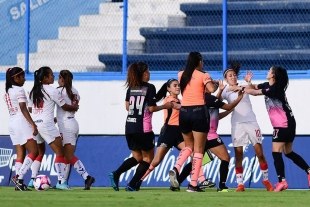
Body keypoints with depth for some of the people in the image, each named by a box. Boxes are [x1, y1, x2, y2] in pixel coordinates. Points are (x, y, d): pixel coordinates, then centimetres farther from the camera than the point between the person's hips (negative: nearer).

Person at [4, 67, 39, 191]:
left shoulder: (7, 92, 16)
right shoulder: (19, 90, -9)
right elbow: (23, 109, -16)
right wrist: (33, 124, -19)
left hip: (12, 123, 9)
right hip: (22, 122, -9)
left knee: (20, 154, 6)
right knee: (33, 152, -8)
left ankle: (19, 183, -1)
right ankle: (19, 177, -20)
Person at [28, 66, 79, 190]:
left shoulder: (34, 91, 12)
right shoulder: (51, 90, -8)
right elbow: (64, 107, -3)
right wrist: (75, 107, 18)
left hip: (35, 123, 7)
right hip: (47, 124, -7)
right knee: (60, 152, -4)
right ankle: (61, 181, -13)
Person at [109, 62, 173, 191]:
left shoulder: (131, 88, 9)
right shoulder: (149, 88, -8)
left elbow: (127, 106, 14)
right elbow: (151, 108, -10)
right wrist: (165, 106, 4)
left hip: (129, 127, 6)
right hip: (143, 129, -6)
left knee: (137, 157, 18)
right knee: (147, 158, 8)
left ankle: (116, 174, -5)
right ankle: (132, 185, -5)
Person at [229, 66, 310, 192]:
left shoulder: (274, 89, -18)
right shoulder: (268, 86, 9)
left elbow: (255, 92, -15)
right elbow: (254, 87, 15)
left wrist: (241, 88, -3)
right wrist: (241, 87, -1)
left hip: (283, 125, -10)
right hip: (288, 124, 10)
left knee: (276, 153, -11)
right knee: (288, 153, 16)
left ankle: (282, 181, -16)